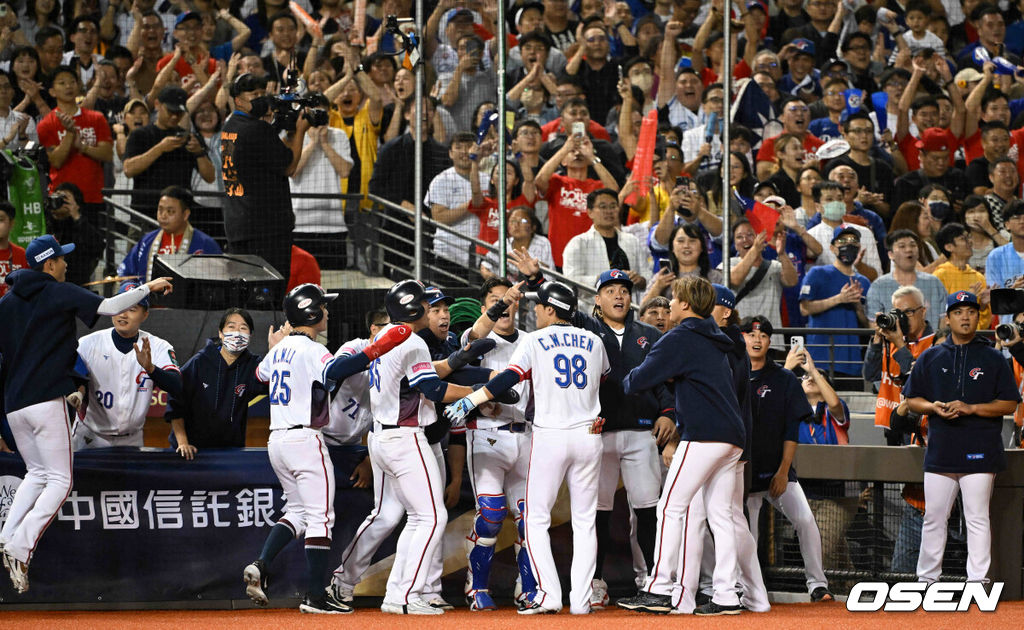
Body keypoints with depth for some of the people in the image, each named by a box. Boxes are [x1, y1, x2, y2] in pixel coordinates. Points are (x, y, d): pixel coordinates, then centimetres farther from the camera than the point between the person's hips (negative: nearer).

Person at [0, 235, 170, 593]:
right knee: (59, 480, -2)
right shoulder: (59, 294, -4)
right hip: (46, 400, -7)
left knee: (37, 473, 21)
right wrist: (149, 287, 0)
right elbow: (109, 307, -10)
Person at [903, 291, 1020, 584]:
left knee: (977, 519, -4)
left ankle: (977, 582, -2)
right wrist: (933, 407, -7)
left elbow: (1009, 404, 0)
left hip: (979, 452, -3)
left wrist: (971, 408, -14)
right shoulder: (930, 357, 11)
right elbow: (912, 399, 14)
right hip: (940, 451, 3)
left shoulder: (993, 359, 3)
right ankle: (926, 580, 16)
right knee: (933, 518, 7)